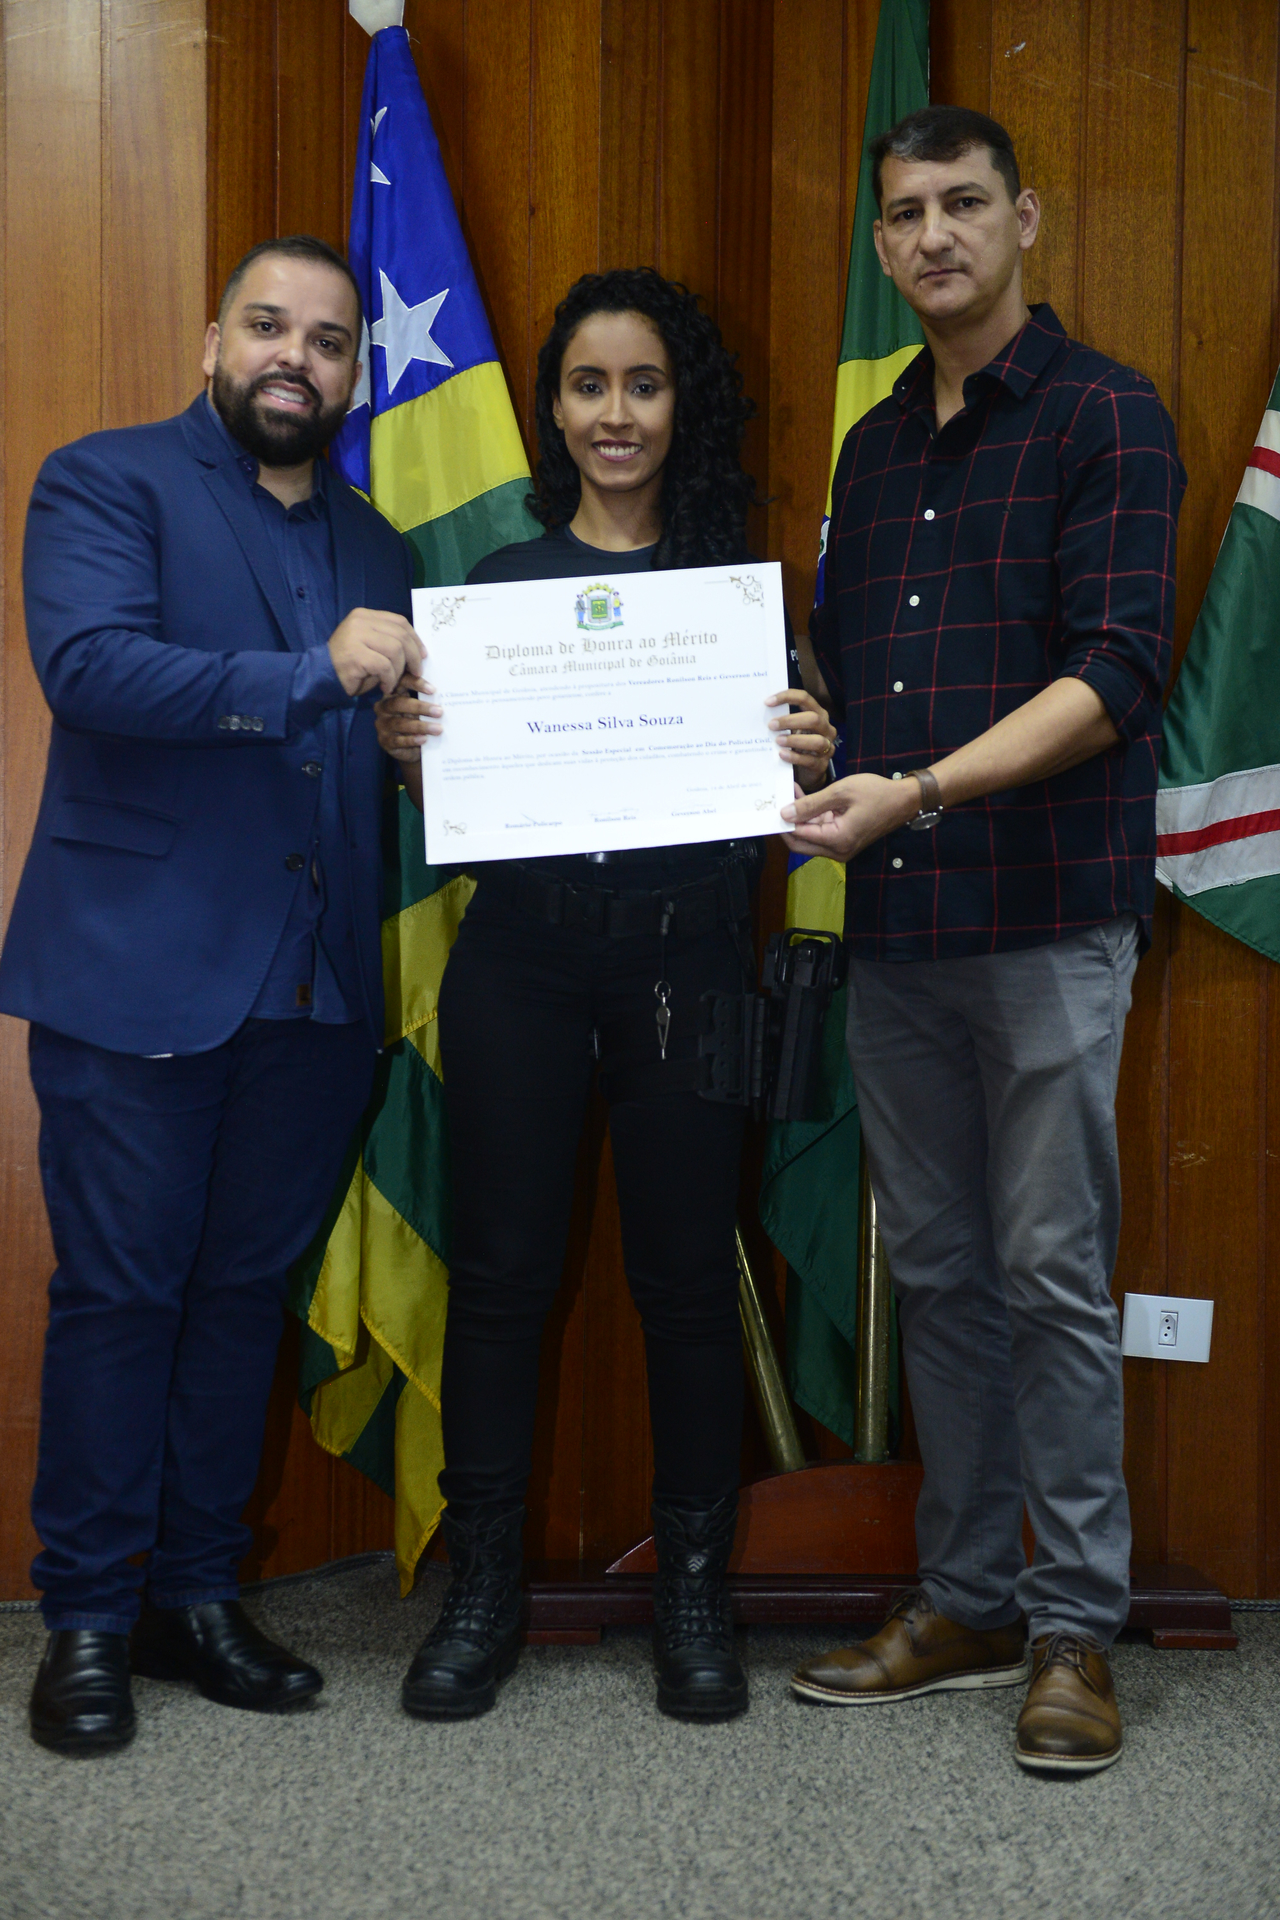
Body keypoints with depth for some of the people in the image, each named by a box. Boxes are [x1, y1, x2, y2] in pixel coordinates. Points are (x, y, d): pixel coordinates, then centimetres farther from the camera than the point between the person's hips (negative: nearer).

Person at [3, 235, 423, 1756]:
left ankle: (197, 1592, 23)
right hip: (134, 978, -5)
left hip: (312, 989, 6)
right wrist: (310, 674, -21)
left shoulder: (372, 543, 19)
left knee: (248, 1289, 11)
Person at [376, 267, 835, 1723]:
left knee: (685, 1275, 4)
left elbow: (778, 784, 5)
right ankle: (481, 1587, 17)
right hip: (517, 962, 1)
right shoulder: (500, 580, 10)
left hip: (684, 960, -1)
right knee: (500, 1268, 4)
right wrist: (401, 745, -11)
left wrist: (815, 760, -16)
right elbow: (445, 795, 10)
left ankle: (692, 1586, 18)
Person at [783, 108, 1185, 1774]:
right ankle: (965, 1601, 21)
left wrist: (917, 789, -23)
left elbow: (1112, 673, -14)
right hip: (894, 919, 6)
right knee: (936, 1272, 10)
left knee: (1052, 1277, -2)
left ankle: (1075, 1631, 9)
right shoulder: (877, 446, 18)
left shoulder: (1104, 418, -3)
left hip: (1046, 914, -6)